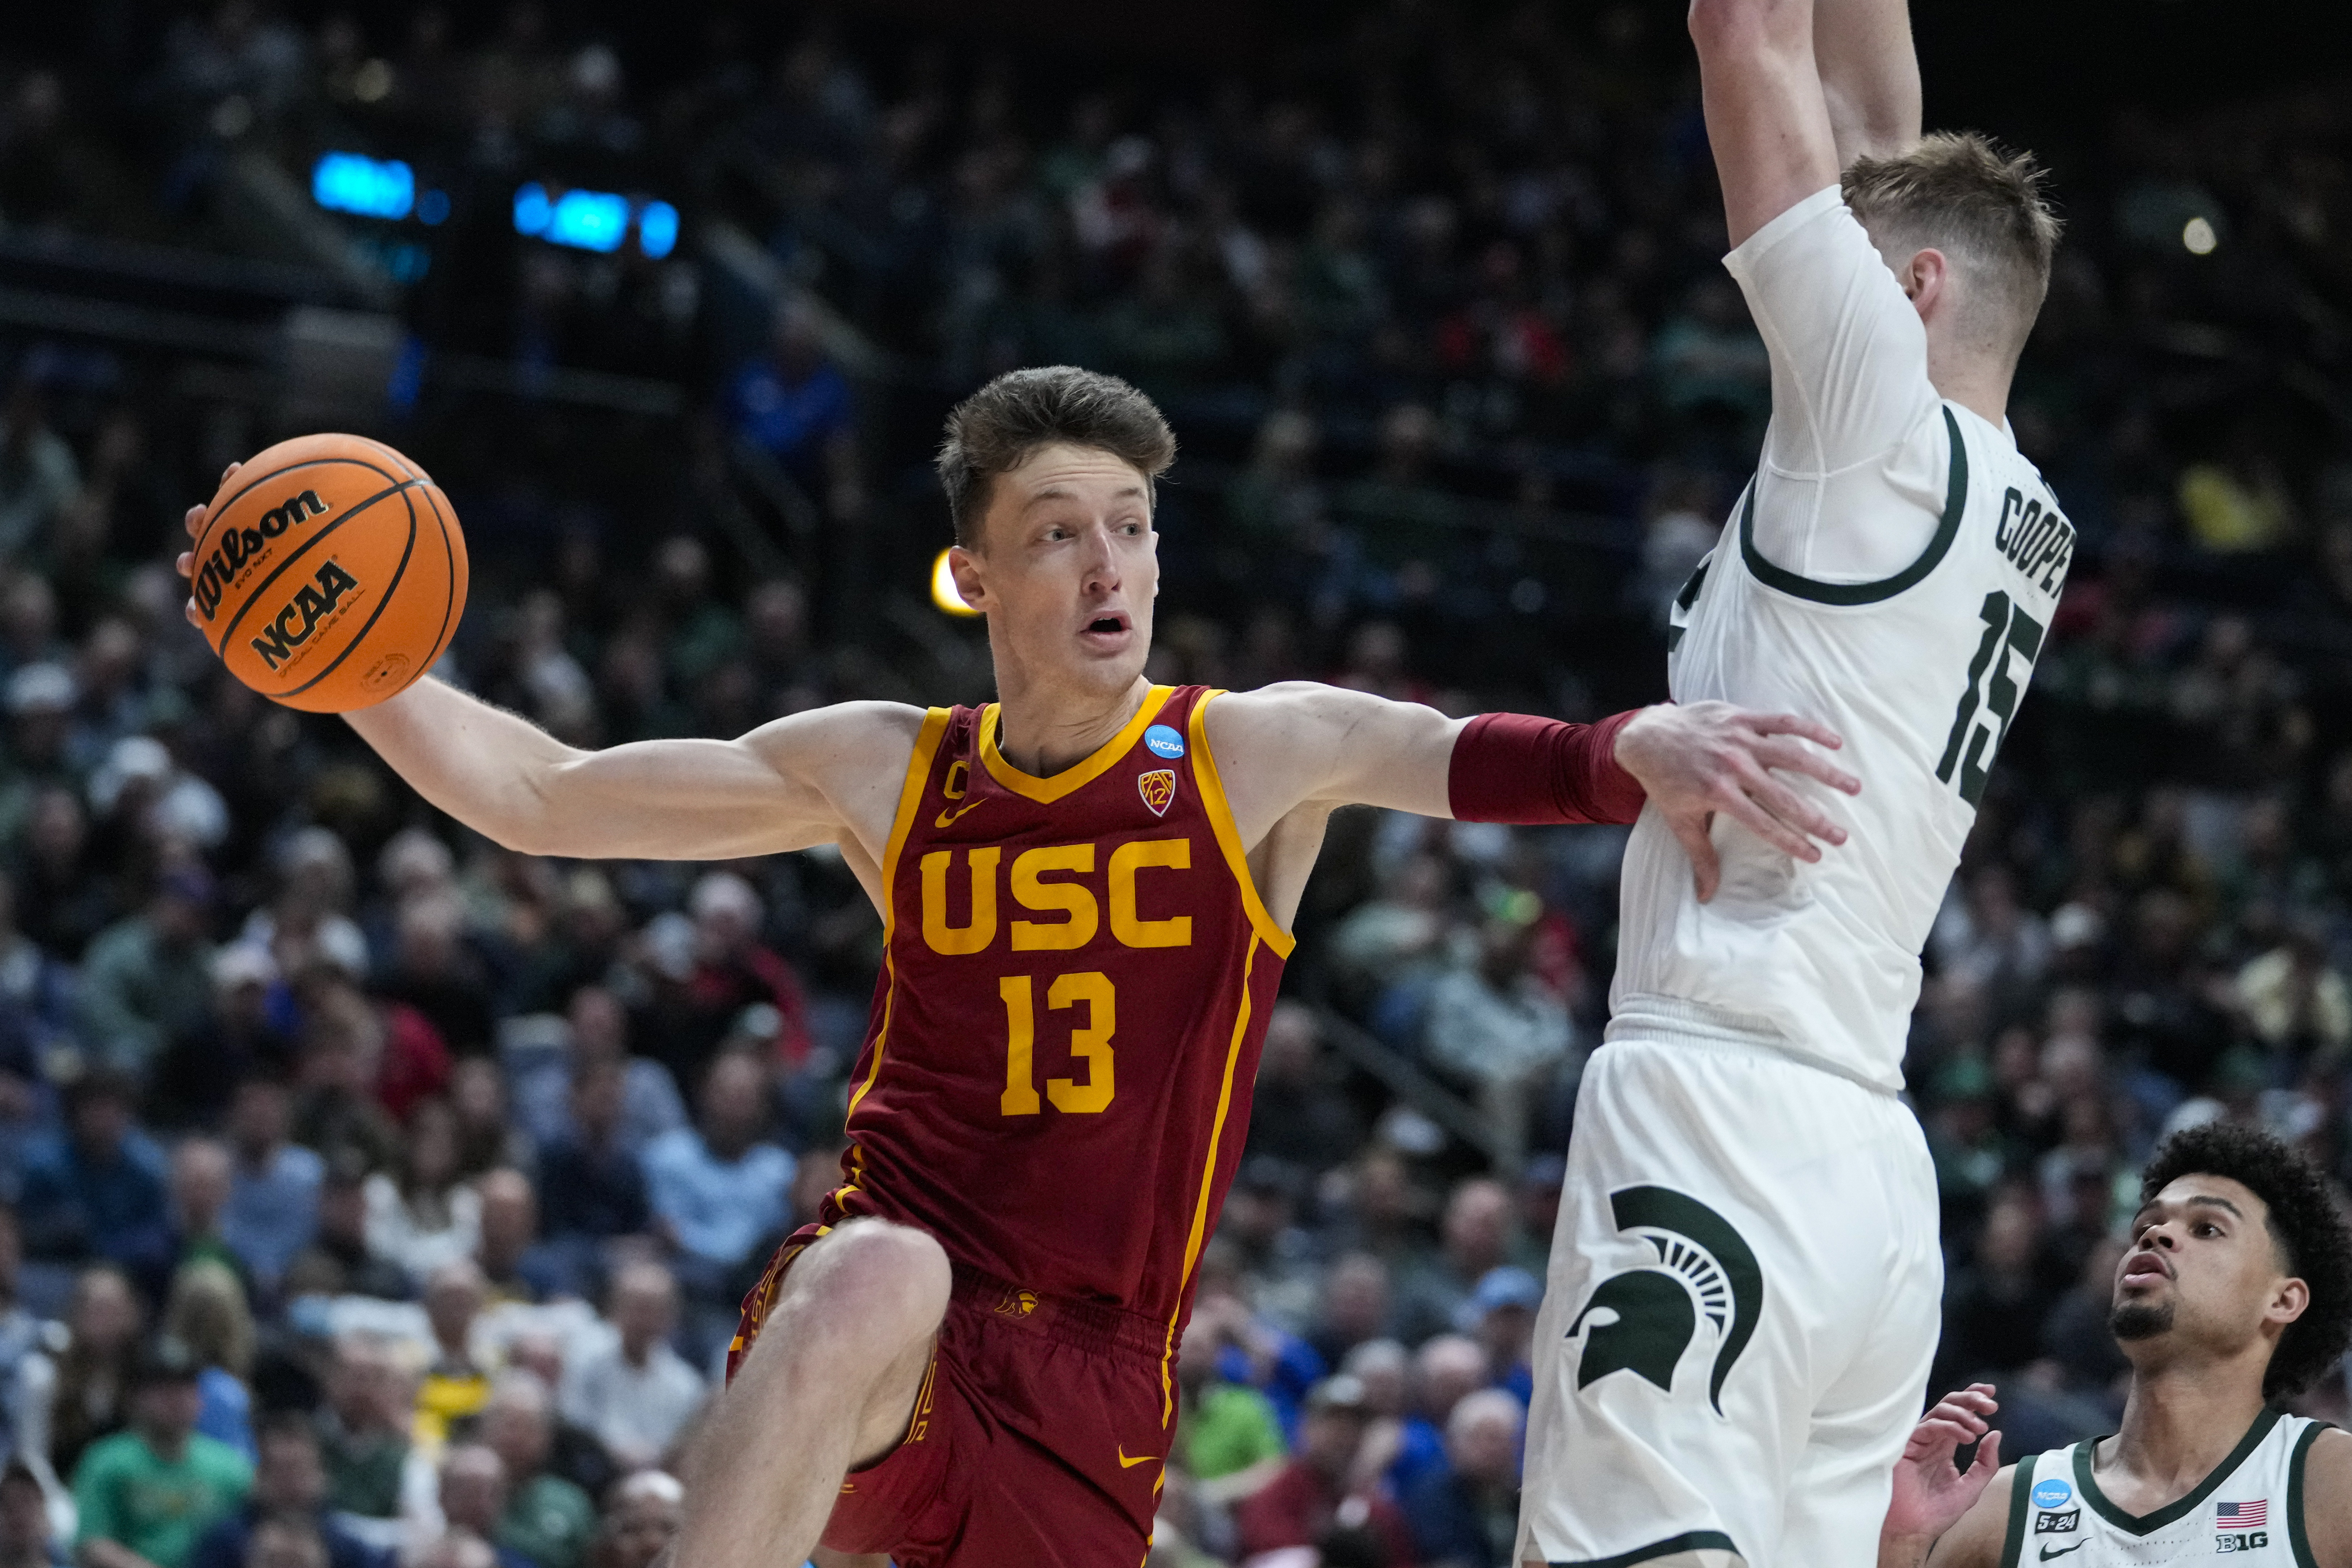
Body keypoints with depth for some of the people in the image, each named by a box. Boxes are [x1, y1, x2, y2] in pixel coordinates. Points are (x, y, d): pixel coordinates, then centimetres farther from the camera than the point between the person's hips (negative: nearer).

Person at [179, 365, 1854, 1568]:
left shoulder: (1258, 753, 0)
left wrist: (1634, 752, -42)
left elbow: (1471, 760, -20)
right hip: (883, 1335, -1)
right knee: (882, 1271, -37)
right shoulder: (885, 772, 5)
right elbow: (539, 796, 9)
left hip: (1088, 1385, 1)